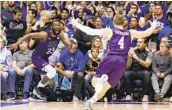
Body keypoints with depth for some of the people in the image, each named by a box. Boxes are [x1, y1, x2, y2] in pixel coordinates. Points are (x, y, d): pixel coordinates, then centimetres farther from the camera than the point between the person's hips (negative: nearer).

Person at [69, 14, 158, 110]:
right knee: (105, 87, 9)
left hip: (111, 59, -3)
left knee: (94, 82, 5)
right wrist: (153, 26, 52)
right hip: (122, 62, 3)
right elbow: (146, 33, 32)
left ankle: (101, 79, -31)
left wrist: (77, 24, 17)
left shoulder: (110, 31, 10)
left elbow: (90, 31, 6)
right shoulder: (130, 33, 19)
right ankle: (90, 102, -10)